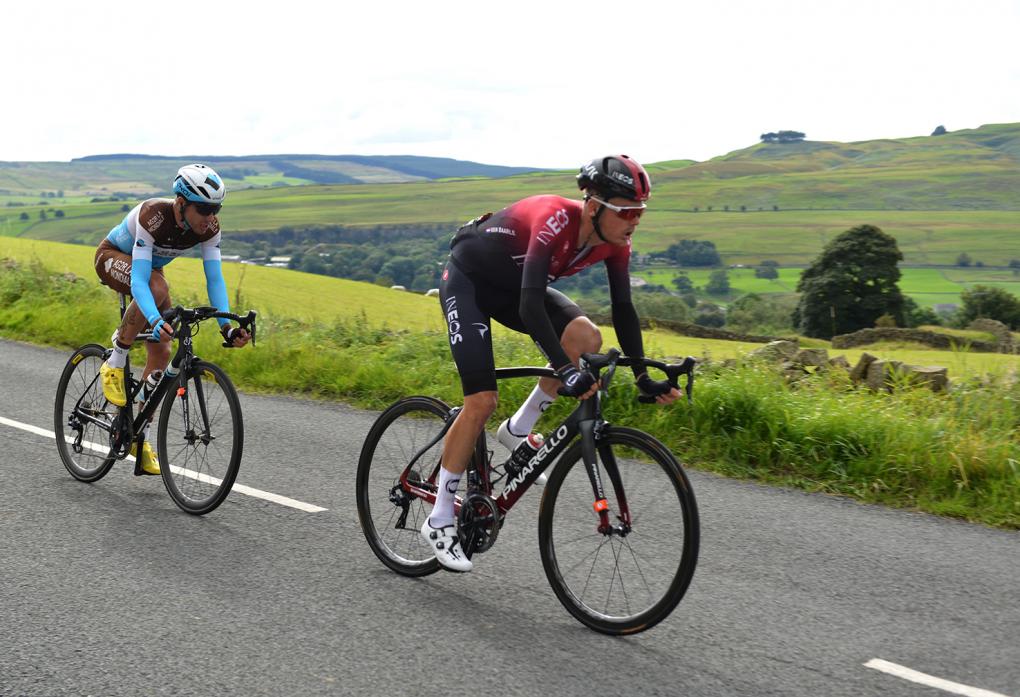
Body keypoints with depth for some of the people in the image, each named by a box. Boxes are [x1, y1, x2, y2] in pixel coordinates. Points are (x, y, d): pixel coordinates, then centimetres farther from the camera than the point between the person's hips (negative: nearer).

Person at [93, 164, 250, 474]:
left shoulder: (209, 227, -24)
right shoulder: (153, 216, -39)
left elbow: (214, 278, -24)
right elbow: (140, 281, -45)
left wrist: (227, 326, -38)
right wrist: (156, 321, -61)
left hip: (148, 266, 6)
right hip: (112, 257, -6)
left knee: (161, 353, -5)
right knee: (157, 287, -39)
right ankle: (115, 363, -20)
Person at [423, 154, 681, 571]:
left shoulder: (614, 242, -15)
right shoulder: (556, 220, -36)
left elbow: (623, 311, -8)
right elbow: (530, 305, -44)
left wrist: (644, 378, -15)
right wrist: (566, 371, -52)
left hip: (512, 287, 7)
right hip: (467, 281, -7)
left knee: (587, 338, -20)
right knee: (482, 402, -14)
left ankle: (519, 431, 0)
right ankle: (439, 520, 0)